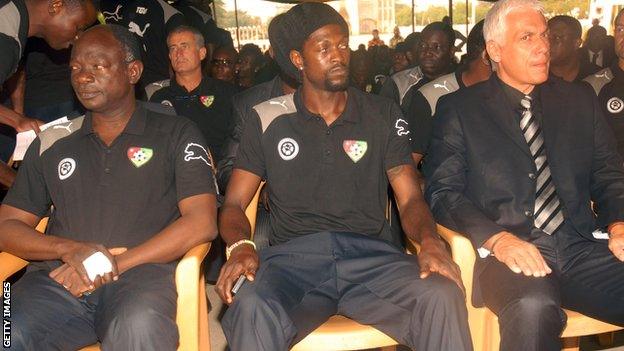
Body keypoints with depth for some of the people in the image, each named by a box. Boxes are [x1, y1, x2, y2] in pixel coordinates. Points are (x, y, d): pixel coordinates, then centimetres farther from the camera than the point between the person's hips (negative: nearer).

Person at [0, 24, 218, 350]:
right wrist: (69, 249, -6)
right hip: (57, 278, 3)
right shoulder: (51, 143, 19)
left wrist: (115, 264, -10)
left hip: (142, 274, -2)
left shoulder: (177, 134, 10)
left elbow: (202, 223, -2)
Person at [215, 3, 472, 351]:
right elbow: (234, 205, 10)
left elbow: (411, 198, 9)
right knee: (252, 309, -36)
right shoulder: (268, 120, 11)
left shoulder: (383, 115, 14)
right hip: (293, 256, -1)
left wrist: (429, 240, -14)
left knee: (442, 297, -29)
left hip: (370, 254, 2)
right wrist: (240, 246, -14)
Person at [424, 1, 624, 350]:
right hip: (507, 252, -4)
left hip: (584, 247, 5)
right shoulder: (458, 109, 7)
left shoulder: (580, 99, 18)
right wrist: (497, 238, -17)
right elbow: (443, 191, -1)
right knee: (534, 307, -38)